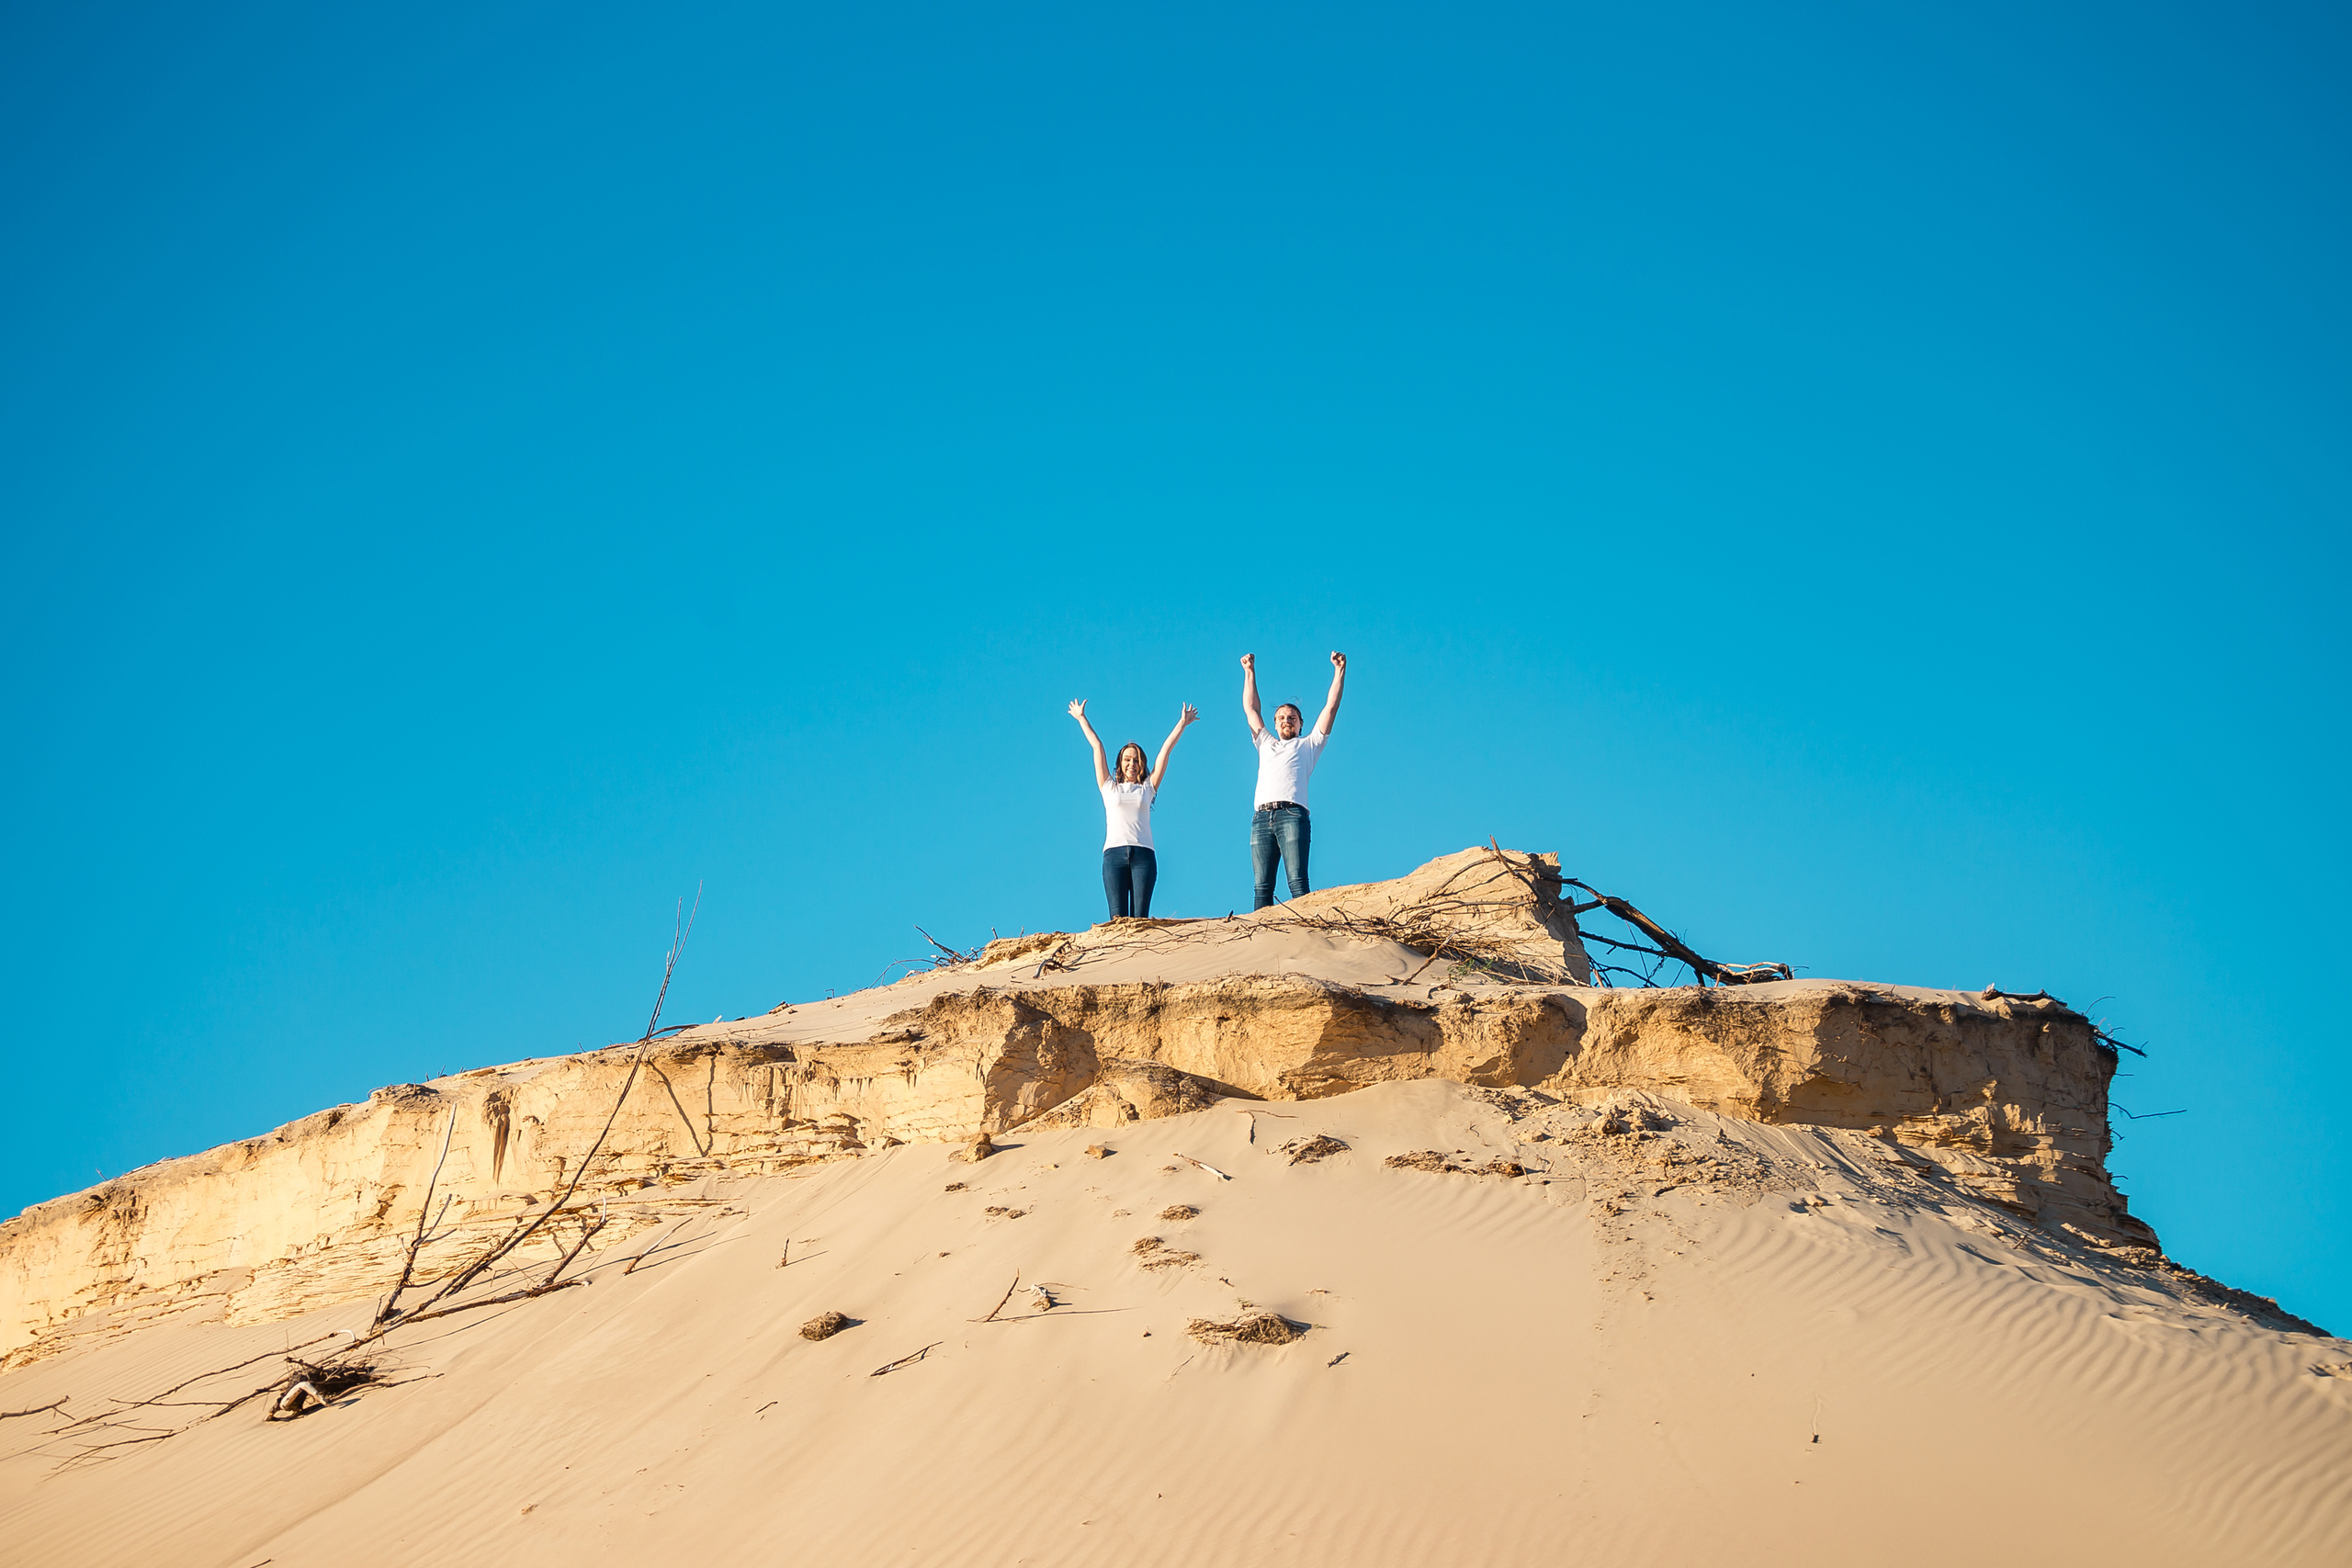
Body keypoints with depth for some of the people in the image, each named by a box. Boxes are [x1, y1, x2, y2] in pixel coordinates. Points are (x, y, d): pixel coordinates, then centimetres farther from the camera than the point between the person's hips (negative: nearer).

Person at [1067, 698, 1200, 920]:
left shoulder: (1147, 788, 19)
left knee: (1140, 918, -10)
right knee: (1117, 917, -12)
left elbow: (1165, 750, 20)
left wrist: (1183, 723, 23)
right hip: (1114, 852, 0)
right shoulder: (1109, 787, 19)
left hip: (1143, 854, 0)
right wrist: (1082, 719, 27)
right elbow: (1097, 748, 21)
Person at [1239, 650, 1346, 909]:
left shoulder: (1308, 745, 24)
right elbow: (1250, 709, 37)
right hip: (1261, 817, 4)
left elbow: (1331, 707, 20)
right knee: (1262, 887, -8)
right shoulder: (1265, 744, 34)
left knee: (1298, 882, -17)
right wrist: (1249, 672, 38)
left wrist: (1339, 670, 17)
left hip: (1292, 814, -3)